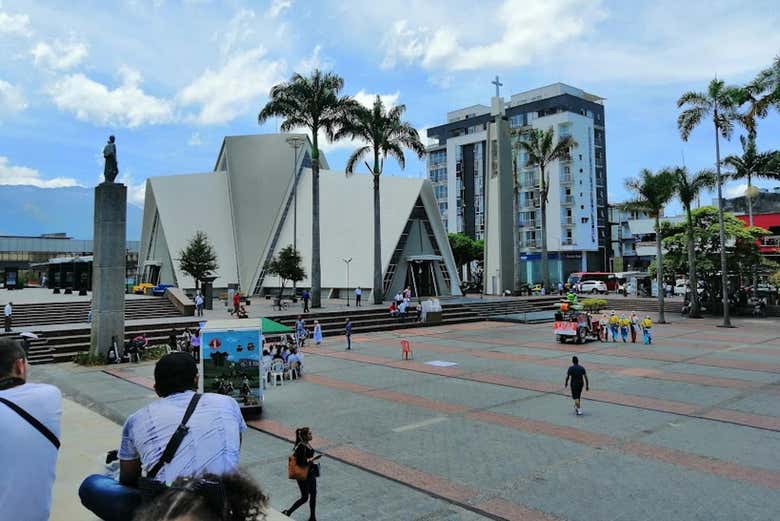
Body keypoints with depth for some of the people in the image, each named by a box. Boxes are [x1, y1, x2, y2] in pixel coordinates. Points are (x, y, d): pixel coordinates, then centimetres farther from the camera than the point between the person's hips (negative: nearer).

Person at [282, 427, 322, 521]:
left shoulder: (308, 444, 3)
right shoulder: (301, 447, -25)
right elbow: (300, 462, -28)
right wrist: (313, 458, -25)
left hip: (310, 473, 9)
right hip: (303, 475, -9)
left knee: (313, 494, 13)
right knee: (305, 497, 3)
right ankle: (287, 512, 19)